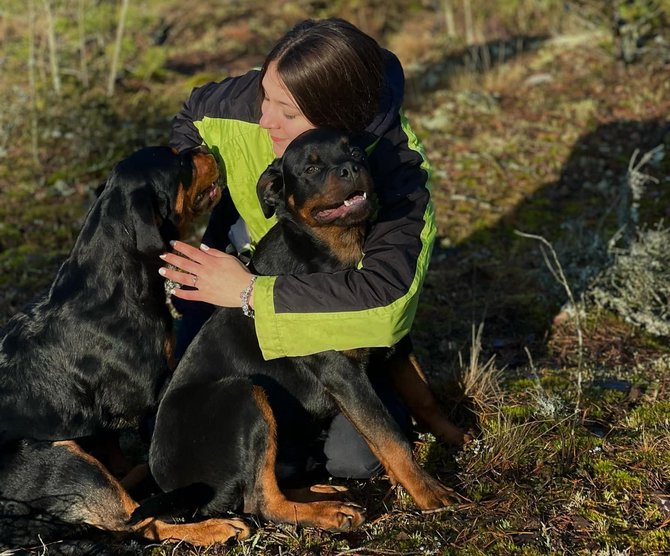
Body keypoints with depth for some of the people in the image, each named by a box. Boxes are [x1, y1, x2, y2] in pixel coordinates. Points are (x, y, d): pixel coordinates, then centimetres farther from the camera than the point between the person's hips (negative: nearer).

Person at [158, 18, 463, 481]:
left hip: (346, 321, -3)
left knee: (351, 459, -20)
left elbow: (384, 291, -49)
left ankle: (390, 393, 15)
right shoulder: (252, 103, -25)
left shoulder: (395, 170, -36)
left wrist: (252, 293, -46)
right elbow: (194, 116, 1)